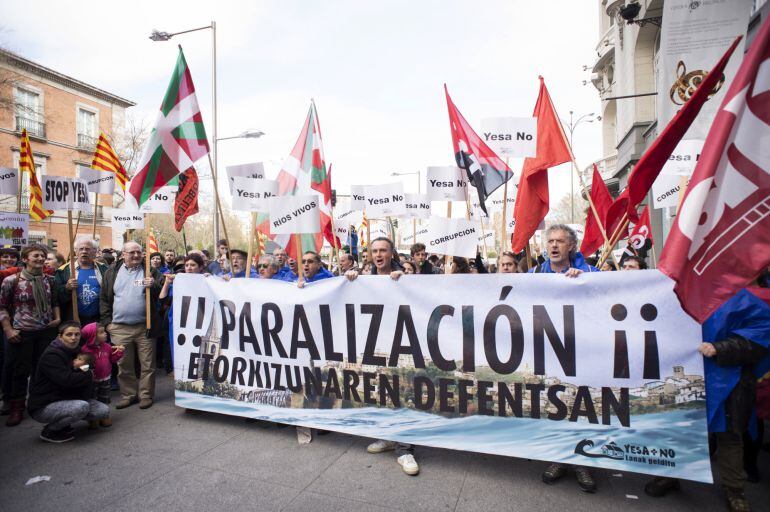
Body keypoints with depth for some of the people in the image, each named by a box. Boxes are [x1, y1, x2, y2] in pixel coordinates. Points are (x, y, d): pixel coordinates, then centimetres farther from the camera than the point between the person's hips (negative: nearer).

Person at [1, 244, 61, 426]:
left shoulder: (50, 280, 5)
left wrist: (58, 318, 2)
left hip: (47, 331, 3)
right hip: (22, 333, -3)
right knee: (20, 371, 5)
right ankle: (17, 409, 21)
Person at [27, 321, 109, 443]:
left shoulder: (75, 352, 8)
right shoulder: (51, 355, -17)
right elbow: (66, 380, -29)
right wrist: (89, 375, -14)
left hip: (66, 399, 8)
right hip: (43, 406, -8)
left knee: (104, 410, -6)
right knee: (82, 406, -34)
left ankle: (62, 424, 10)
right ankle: (49, 430, -7)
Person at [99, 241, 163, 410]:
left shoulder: (150, 271, 2)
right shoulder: (112, 272, 8)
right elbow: (104, 298, 10)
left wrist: (153, 286, -24)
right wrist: (107, 321, 4)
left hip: (145, 327, -2)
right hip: (119, 328, 2)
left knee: (147, 364, 3)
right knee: (124, 365, 11)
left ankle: (145, 395, 16)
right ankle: (128, 395, 26)